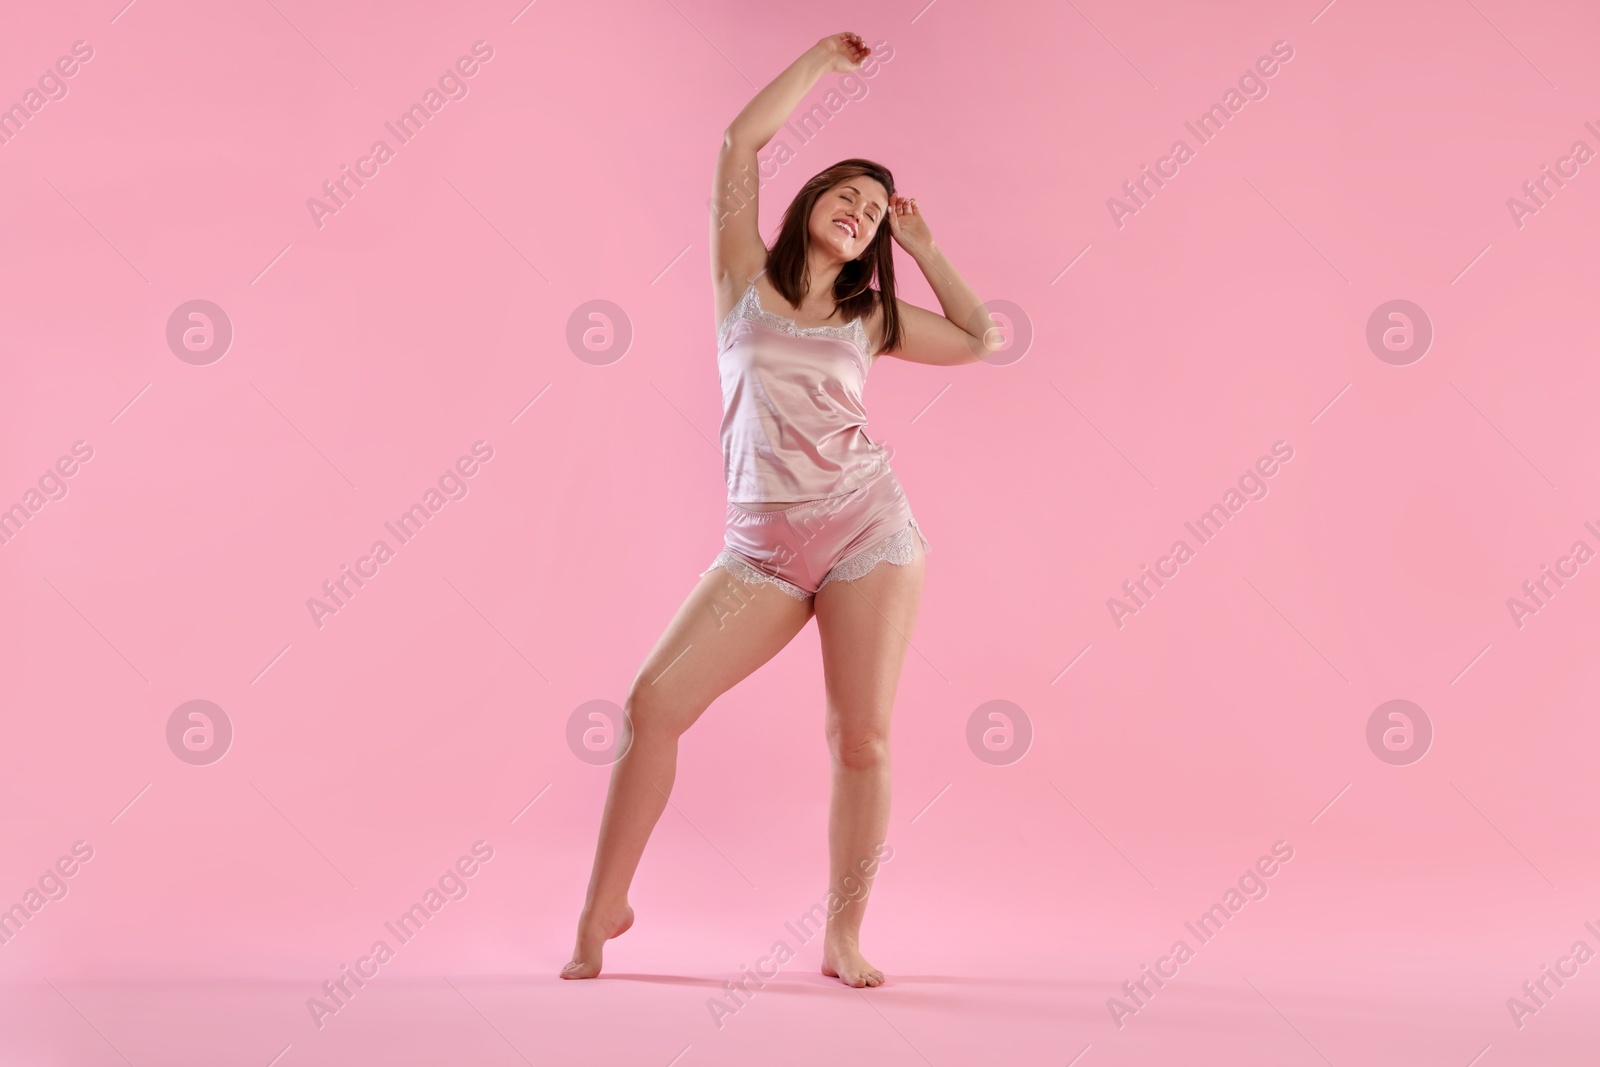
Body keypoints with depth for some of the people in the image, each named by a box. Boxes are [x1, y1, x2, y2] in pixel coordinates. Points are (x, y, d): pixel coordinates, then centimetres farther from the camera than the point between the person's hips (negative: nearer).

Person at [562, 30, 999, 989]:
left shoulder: (870, 316, 14)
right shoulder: (747, 277, 11)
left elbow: (981, 339, 19)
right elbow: (743, 140, 6)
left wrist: (924, 248, 21)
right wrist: (821, 58, 17)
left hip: (868, 525, 1)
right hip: (764, 545, -1)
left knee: (863, 735, -4)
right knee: (655, 700, -10)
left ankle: (844, 938, 10)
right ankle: (605, 904, 7)